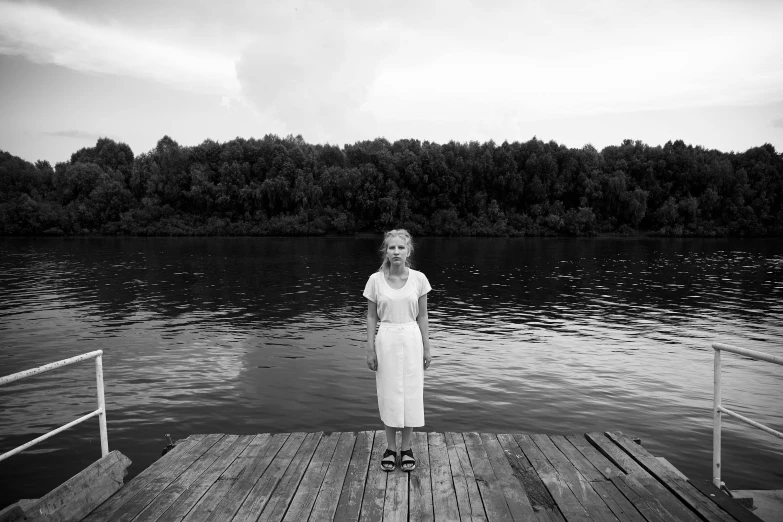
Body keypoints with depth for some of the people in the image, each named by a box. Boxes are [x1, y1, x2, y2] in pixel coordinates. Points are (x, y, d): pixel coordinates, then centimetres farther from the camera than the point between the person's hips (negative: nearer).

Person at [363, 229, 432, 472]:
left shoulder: (418, 279, -4)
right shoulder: (376, 280, -5)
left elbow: (422, 316, 2)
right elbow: (371, 317, 0)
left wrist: (426, 348, 2)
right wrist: (370, 349, -3)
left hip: (411, 340, 0)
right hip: (386, 340, 0)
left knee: (411, 394, 7)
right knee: (389, 394, 8)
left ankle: (406, 448, 24)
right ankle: (390, 448, 24)